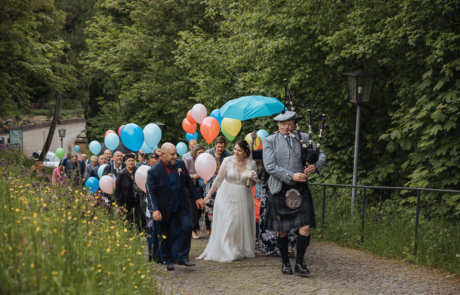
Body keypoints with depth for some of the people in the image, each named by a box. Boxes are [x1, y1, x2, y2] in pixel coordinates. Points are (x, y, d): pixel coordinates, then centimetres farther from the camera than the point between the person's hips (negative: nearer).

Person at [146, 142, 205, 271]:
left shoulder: (180, 164, 1)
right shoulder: (153, 171, -13)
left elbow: (189, 182, 13)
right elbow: (150, 192, -15)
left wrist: (197, 197, 14)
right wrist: (154, 210, -26)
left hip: (181, 207, 4)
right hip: (165, 209, -4)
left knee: (187, 227, -12)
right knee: (166, 236, 6)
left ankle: (183, 257, -1)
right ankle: (168, 260, 24)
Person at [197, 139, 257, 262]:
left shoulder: (251, 163, -3)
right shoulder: (227, 161, -8)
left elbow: (252, 183, 7)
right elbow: (218, 179, -3)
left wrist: (250, 179, -16)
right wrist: (209, 194, -3)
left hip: (243, 197, 2)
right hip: (227, 196, -2)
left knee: (243, 223, 7)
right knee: (227, 224, -3)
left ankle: (243, 250, 21)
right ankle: (226, 251, 5)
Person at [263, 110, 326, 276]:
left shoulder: (303, 138, 8)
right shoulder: (269, 141, 1)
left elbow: (321, 155, 12)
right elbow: (270, 166, -9)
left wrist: (315, 165, -11)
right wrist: (291, 176, -18)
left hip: (300, 189, 1)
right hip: (279, 189, -1)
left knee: (305, 227, -8)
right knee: (282, 230, 7)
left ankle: (299, 263, 4)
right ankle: (285, 263, 23)